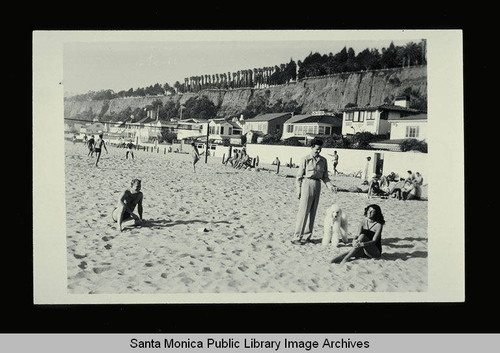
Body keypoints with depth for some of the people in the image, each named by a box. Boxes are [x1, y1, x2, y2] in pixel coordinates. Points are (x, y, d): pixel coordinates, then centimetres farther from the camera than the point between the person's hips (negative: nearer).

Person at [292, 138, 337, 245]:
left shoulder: (323, 160, 10)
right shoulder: (305, 159, -3)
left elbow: (325, 176, 14)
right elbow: (299, 176, -2)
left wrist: (330, 186, -2)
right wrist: (298, 190, -7)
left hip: (318, 185, 5)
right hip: (307, 183, -5)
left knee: (312, 212, 9)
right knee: (303, 211, -7)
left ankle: (306, 236, 18)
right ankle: (297, 237, -3)